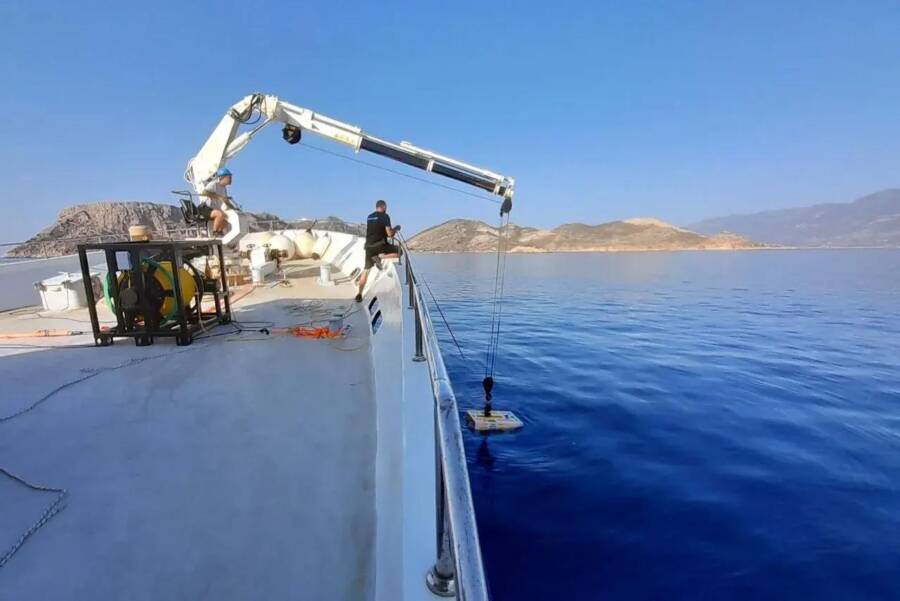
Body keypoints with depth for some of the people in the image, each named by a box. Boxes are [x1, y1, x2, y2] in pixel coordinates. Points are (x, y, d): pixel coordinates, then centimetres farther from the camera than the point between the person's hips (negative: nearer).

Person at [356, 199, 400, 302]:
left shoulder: (369, 217, 17)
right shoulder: (385, 216, -4)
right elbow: (390, 234, -9)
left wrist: (391, 229, 36)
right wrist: (395, 229, 12)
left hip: (369, 246, 7)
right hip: (380, 244, -6)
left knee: (366, 270, 12)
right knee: (399, 252, 10)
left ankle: (359, 293, 9)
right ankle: (380, 257, -11)